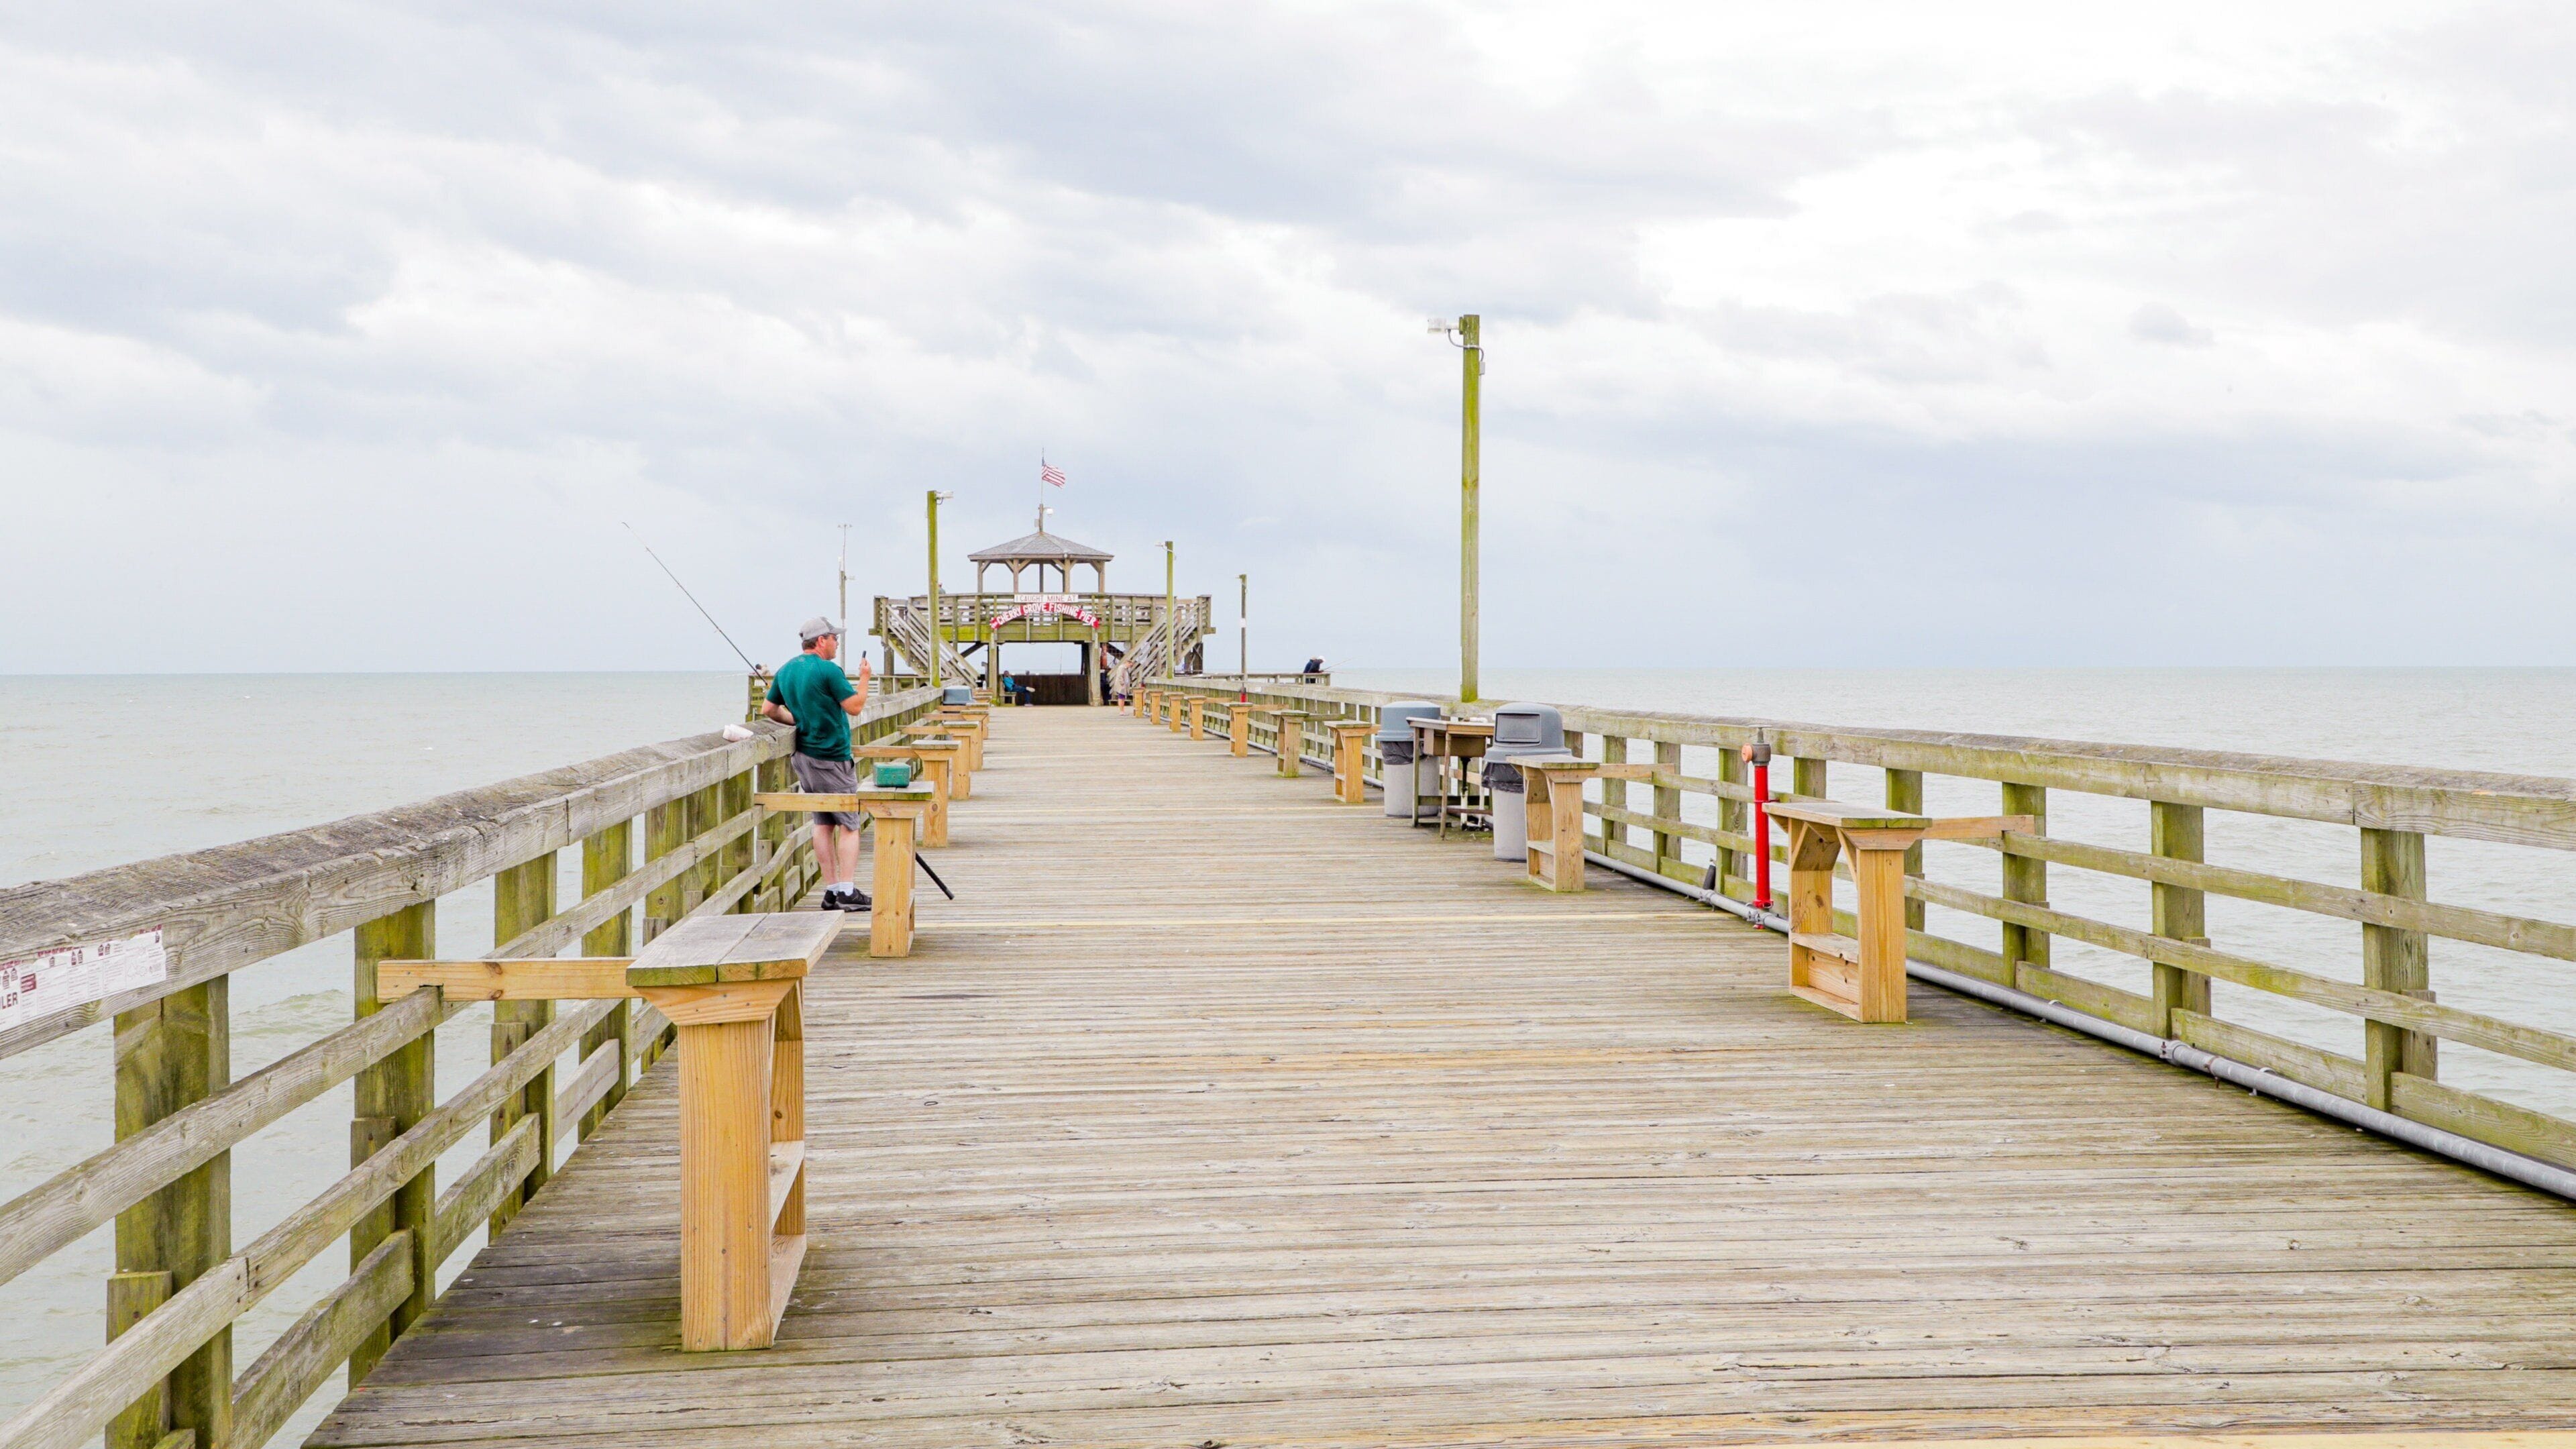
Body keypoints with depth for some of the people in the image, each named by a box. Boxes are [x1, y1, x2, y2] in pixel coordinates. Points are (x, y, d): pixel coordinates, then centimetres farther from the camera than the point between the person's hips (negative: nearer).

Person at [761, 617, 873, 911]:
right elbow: (855, 706, -12)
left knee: (823, 823, 11)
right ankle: (847, 892, -9)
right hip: (831, 758, -8)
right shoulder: (828, 670, -15)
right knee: (848, 824, -3)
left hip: (802, 756, 8)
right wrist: (864, 677, 1)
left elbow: (768, 709, 16)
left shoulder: (786, 670, 10)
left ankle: (831, 891, 10)